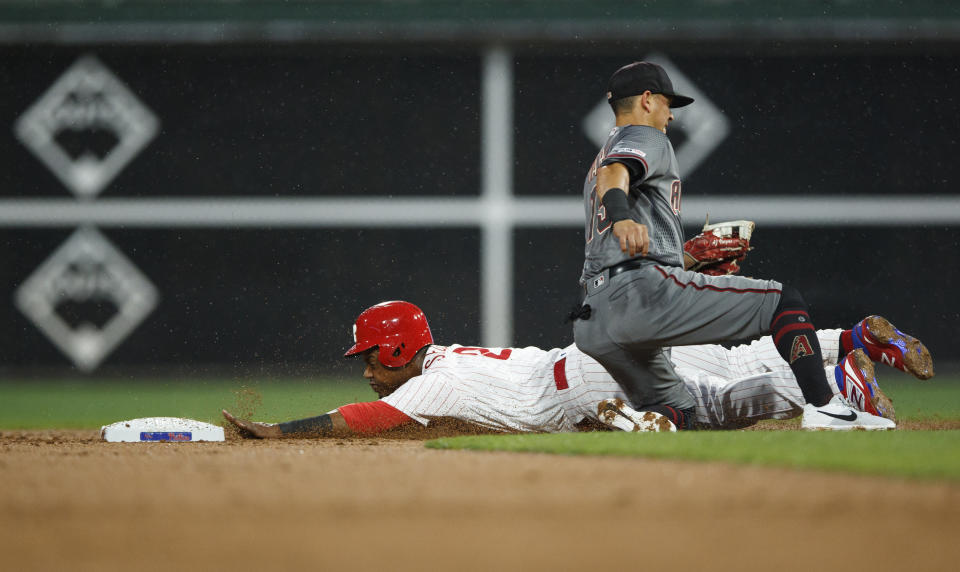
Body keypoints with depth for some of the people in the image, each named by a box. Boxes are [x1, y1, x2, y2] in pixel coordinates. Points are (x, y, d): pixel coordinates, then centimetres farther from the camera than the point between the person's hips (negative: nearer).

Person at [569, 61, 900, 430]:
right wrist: (622, 218, -41)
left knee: (675, 411, 22)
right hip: (644, 289, -9)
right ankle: (822, 406, -18)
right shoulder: (645, 138, 4)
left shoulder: (600, 157, 32)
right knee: (782, 300, -4)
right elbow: (613, 175, -19)